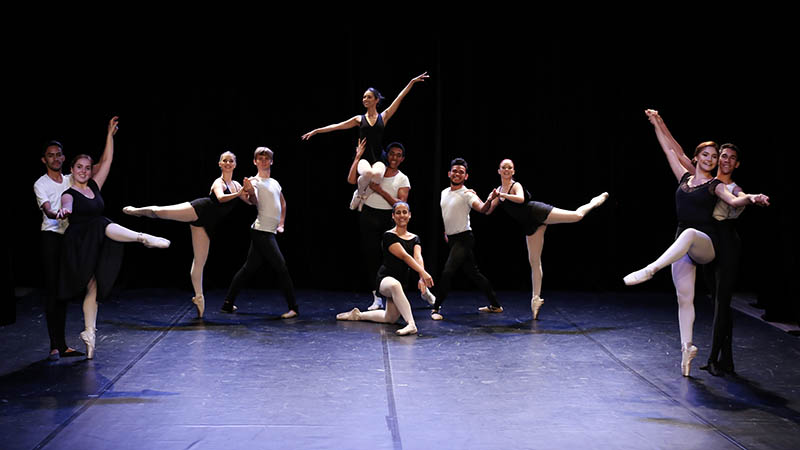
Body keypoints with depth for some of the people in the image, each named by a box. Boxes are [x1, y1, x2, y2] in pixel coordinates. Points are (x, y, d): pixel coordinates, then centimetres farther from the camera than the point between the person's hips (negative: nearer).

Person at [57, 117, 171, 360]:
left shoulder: (94, 187, 15)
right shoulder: (69, 194, 0)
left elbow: (107, 161, 11)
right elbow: (67, 207, -24)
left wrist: (110, 134, 7)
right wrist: (64, 211, -47)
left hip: (96, 247, 6)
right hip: (78, 245, -6)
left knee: (94, 287, -2)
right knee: (103, 225, -32)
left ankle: (89, 332, 0)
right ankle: (144, 238, -53)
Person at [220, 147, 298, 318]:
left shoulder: (275, 183, 18)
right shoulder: (254, 181, -7)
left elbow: (283, 203, 32)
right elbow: (253, 201, -25)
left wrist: (281, 223, 22)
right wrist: (250, 192, -46)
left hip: (269, 232, 8)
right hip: (262, 232, -8)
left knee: (249, 269, 11)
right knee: (281, 268, -11)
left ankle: (228, 304, 17)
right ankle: (293, 307, -7)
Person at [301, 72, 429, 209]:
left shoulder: (383, 117, 11)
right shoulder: (359, 119, 13)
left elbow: (400, 98, 8)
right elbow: (337, 126, 14)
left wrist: (412, 82, 4)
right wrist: (316, 131, 12)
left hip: (378, 159, 0)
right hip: (363, 158, 0)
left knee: (377, 174, -37)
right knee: (367, 173, -38)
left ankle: (363, 195, -3)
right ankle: (359, 193, -3)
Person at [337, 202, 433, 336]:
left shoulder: (414, 239, 6)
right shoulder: (389, 236, -11)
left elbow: (418, 257, -13)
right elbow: (404, 256, -24)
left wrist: (421, 278, -33)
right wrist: (423, 272, -36)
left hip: (401, 281, 7)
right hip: (385, 278, -7)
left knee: (390, 318, 17)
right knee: (394, 285, -44)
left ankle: (358, 315, 40)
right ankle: (411, 324, -48)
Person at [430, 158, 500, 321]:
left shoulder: (467, 194, -14)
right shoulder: (444, 192, 11)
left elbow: (483, 209, -31)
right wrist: (446, 231, 27)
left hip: (464, 238, -8)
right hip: (452, 239, 8)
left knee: (447, 272, -16)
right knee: (473, 273, 13)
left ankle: (436, 308, -7)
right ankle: (495, 305, 22)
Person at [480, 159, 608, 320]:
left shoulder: (516, 185, -5)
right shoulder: (499, 190, 14)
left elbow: (521, 199, -26)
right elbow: (486, 211, 12)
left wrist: (502, 195, -27)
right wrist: (490, 199, -6)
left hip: (537, 212, -6)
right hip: (531, 226, 6)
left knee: (577, 215, -18)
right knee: (534, 261, 4)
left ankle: (594, 202, 14)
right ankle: (536, 299, 6)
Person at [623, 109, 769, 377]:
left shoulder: (715, 185, 3)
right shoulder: (684, 178, 15)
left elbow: (734, 201, -16)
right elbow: (670, 149, 22)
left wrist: (751, 198, -36)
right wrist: (657, 123, 26)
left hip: (705, 244, -5)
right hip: (683, 245, 5)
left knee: (689, 233, -42)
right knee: (684, 298, 2)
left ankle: (650, 270, -48)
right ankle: (687, 347, 9)